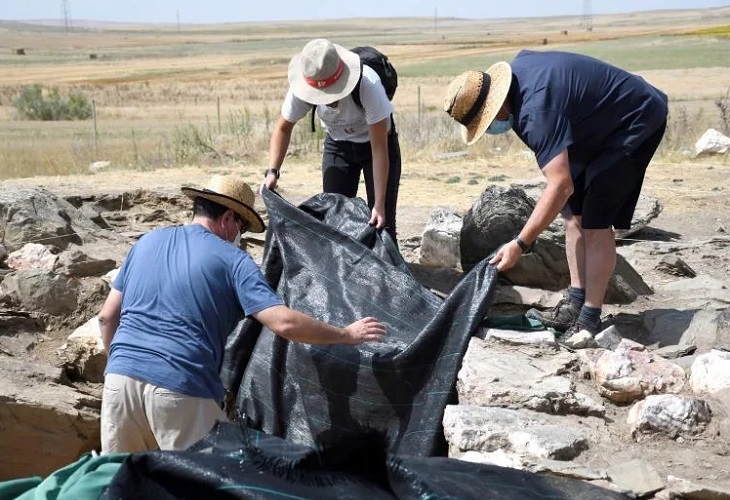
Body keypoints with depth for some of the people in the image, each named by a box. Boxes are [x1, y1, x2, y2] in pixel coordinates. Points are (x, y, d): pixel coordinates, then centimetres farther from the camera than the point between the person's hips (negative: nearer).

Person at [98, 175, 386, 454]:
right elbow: (284, 323, -10)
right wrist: (347, 335, 1)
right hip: (181, 390, -5)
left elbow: (107, 316, 18)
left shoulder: (147, 242, 16)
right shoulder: (232, 260, 0)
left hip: (120, 377, 5)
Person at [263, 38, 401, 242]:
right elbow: (283, 128, -9)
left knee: (381, 223, -10)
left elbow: (379, 149, -34)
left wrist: (379, 205, -35)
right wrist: (272, 171, -23)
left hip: (374, 141, -3)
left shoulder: (368, 85, -38)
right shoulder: (301, 88, -28)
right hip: (337, 144, 3)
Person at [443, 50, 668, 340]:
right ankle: (575, 305, 9)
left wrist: (520, 244, -38)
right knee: (574, 213, 6)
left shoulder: (536, 110, -36)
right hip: (604, 123, 10)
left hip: (637, 122, -10)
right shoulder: (517, 70, -7)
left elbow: (561, 186, -41)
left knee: (595, 222, -14)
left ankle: (590, 321, -9)